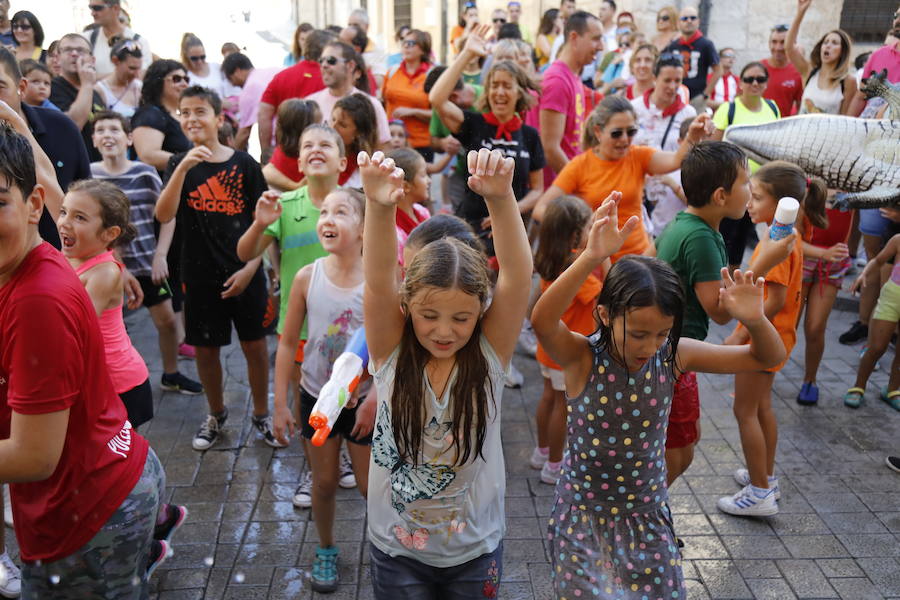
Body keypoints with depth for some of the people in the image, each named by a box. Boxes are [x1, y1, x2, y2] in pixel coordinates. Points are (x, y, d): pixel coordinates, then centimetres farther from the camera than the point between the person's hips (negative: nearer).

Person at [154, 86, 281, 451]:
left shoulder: (244, 164, -3)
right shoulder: (180, 165, 0)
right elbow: (164, 215, -16)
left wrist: (250, 268, -10)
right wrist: (184, 168, -26)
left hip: (244, 275, -1)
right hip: (200, 274, 1)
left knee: (254, 346, 7)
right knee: (205, 349, 12)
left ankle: (261, 414, 27)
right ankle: (216, 415, 33)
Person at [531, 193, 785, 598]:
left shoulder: (671, 356, -12)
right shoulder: (583, 358, -22)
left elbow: (767, 357, -7)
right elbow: (542, 321, -45)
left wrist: (754, 320, -30)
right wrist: (591, 258, -58)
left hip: (648, 515, 3)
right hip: (584, 516, -3)